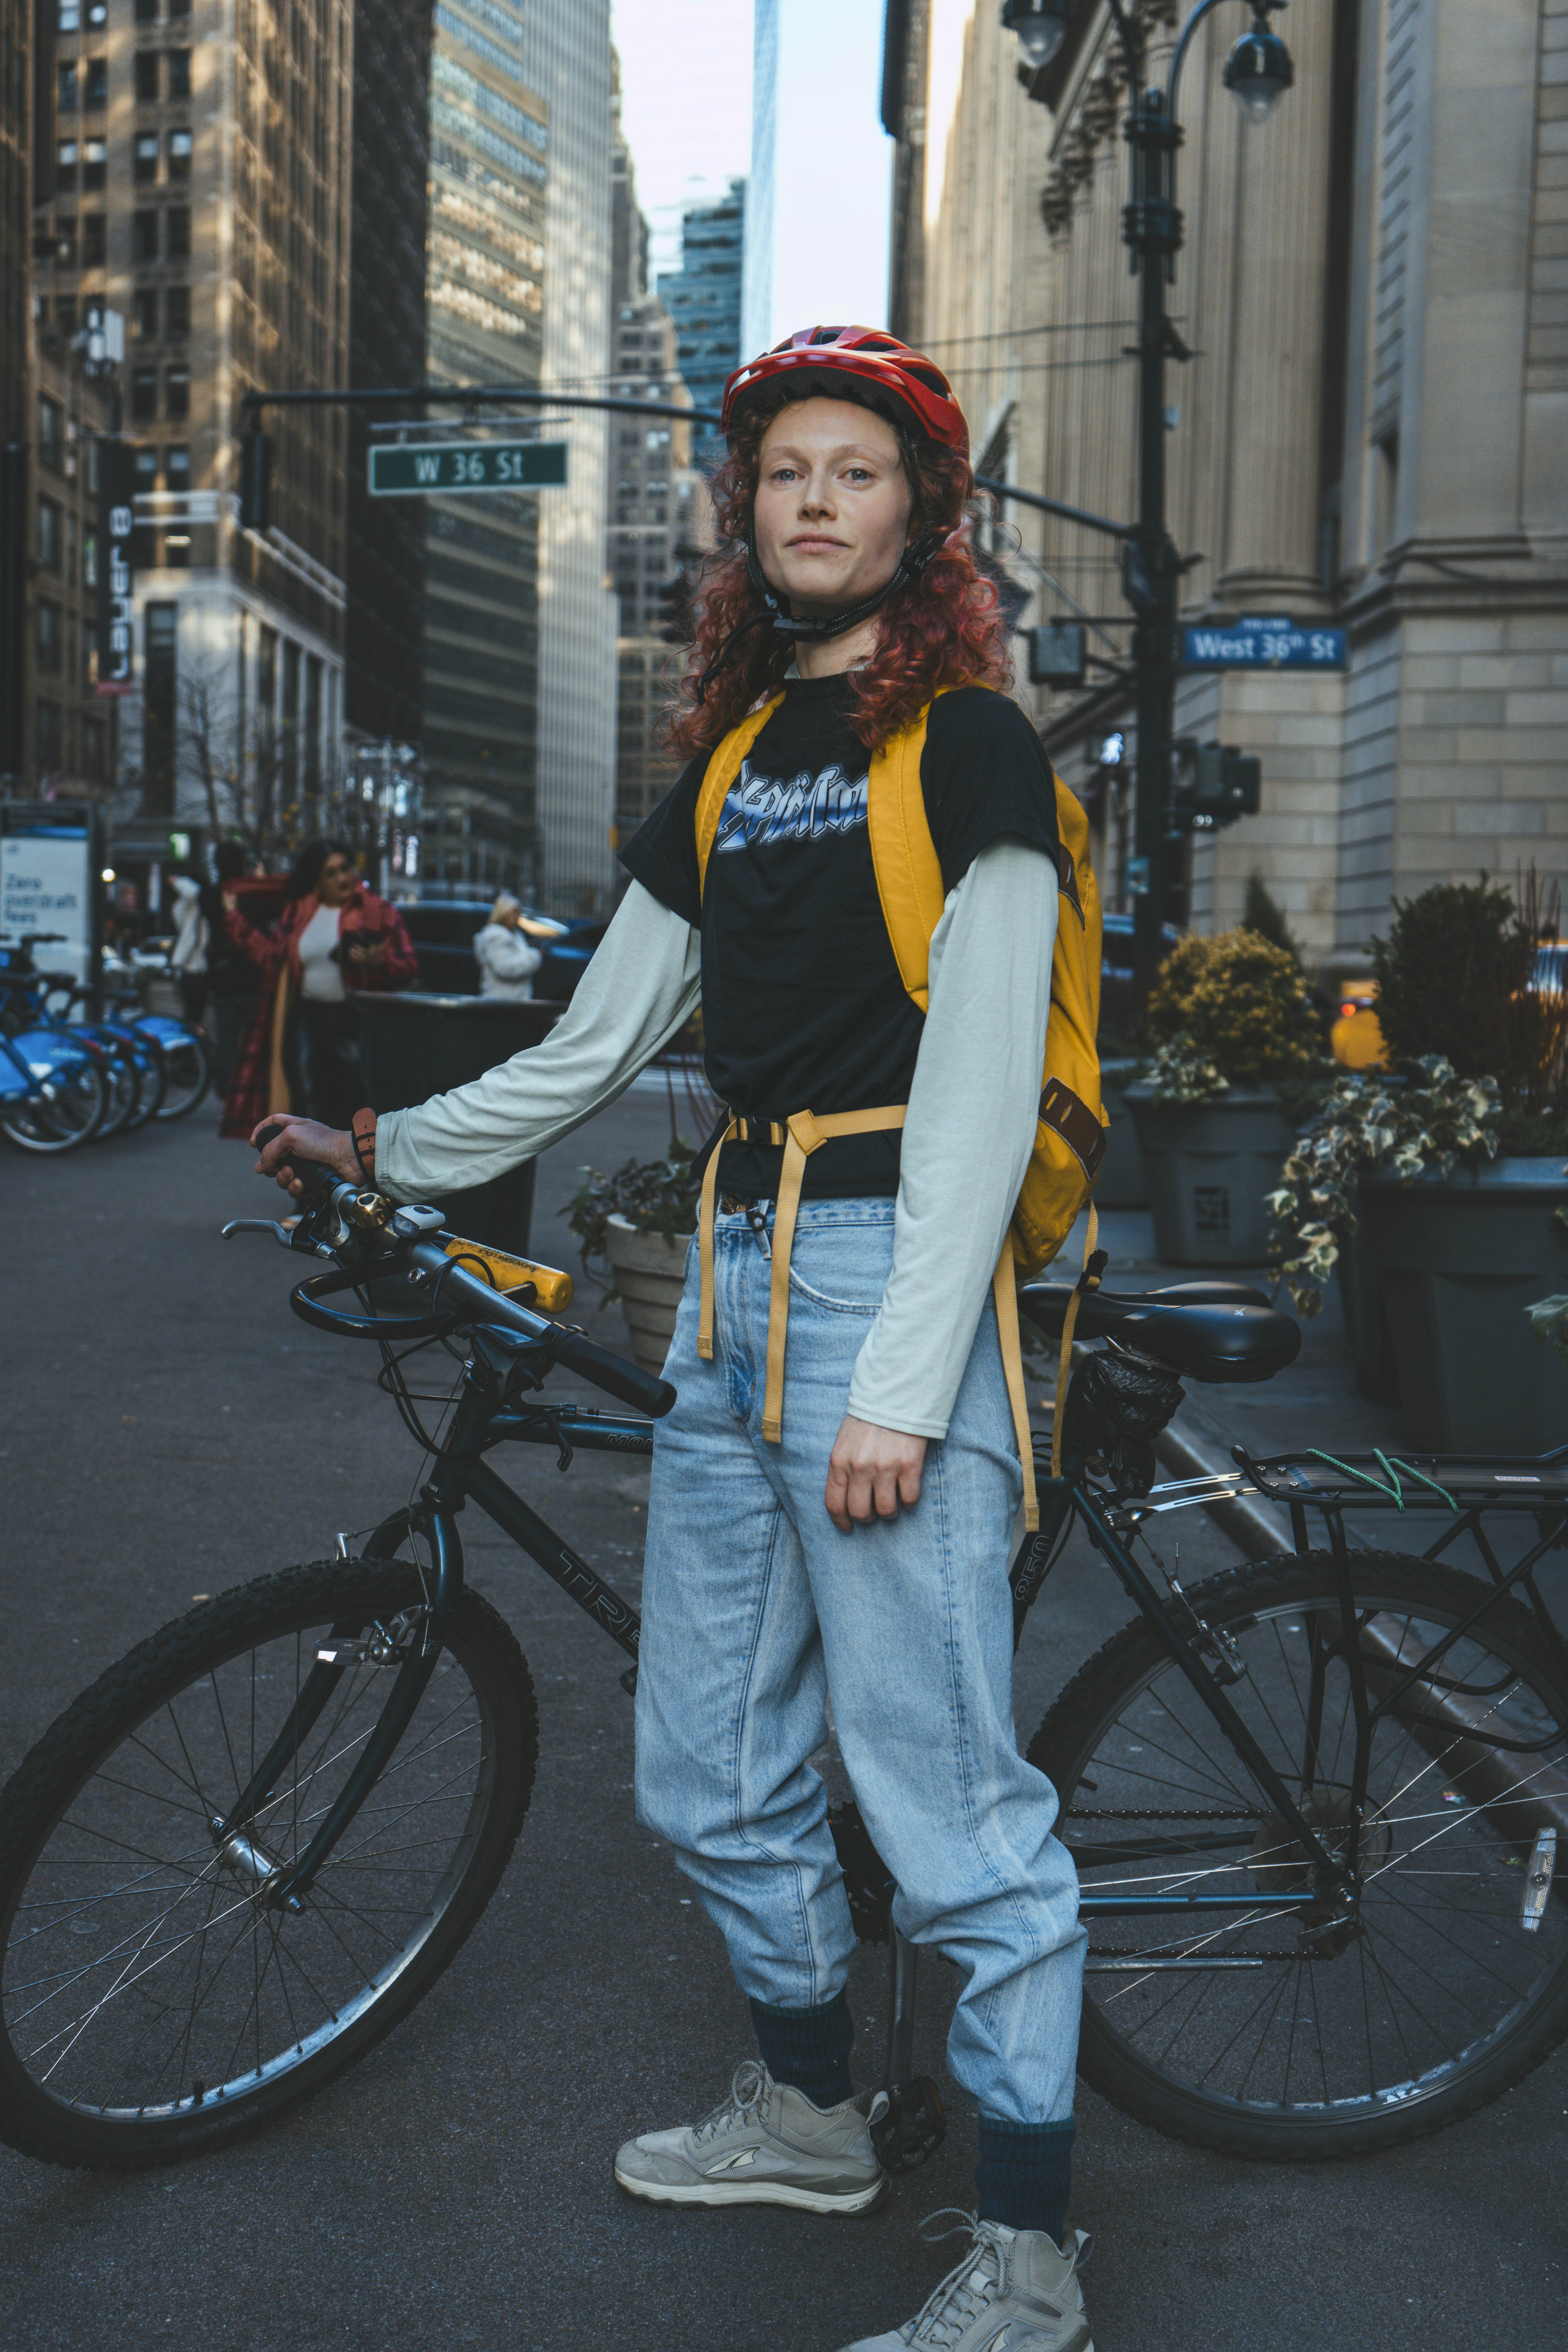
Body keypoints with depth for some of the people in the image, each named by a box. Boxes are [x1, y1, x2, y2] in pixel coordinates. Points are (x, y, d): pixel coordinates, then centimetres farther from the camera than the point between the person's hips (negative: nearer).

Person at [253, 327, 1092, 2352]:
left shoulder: (964, 742, -3)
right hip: (733, 1275, 8)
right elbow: (598, 1046, 19)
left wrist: (903, 1385, -18)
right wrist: (385, 1153, 22)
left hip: (891, 1270, -7)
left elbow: (980, 1089, -12)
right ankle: (807, 2110, 37)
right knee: (708, 1775, 15)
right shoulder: (728, 758, 17)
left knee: (946, 1802, -4)